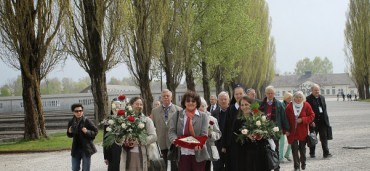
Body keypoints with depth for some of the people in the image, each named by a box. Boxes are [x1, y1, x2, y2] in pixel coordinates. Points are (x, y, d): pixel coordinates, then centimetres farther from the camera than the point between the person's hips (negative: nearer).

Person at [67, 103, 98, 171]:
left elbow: (95, 131, -6)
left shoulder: (87, 121, -10)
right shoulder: (71, 122, 2)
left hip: (86, 148, -4)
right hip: (76, 148, 4)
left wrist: (87, 132, -22)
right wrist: (69, 132, -6)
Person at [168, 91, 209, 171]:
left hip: (198, 153, 0)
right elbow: (171, 131, -1)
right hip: (183, 153, 1)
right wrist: (175, 140, -24)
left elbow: (204, 134, -6)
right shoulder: (177, 115, 7)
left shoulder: (203, 116, 4)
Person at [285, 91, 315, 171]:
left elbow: (312, 116, -2)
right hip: (293, 131, 0)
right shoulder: (289, 106, -3)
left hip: (303, 131, 0)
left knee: (302, 148, 11)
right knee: (294, 149, -3)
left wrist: (302, 120, -16)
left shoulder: (306, 105, -2)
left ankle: (303, 164, 30)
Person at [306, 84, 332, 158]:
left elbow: (325, 109, 15)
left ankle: (326, 153, -1)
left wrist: (326, 120, 9)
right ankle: (312, 153, 18)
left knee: (324, 137, -1)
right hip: (313, 122, -4)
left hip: (322, 121, 4)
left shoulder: (322, 98, 12)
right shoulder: (308, 99, -7)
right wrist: (311, 121, -17)